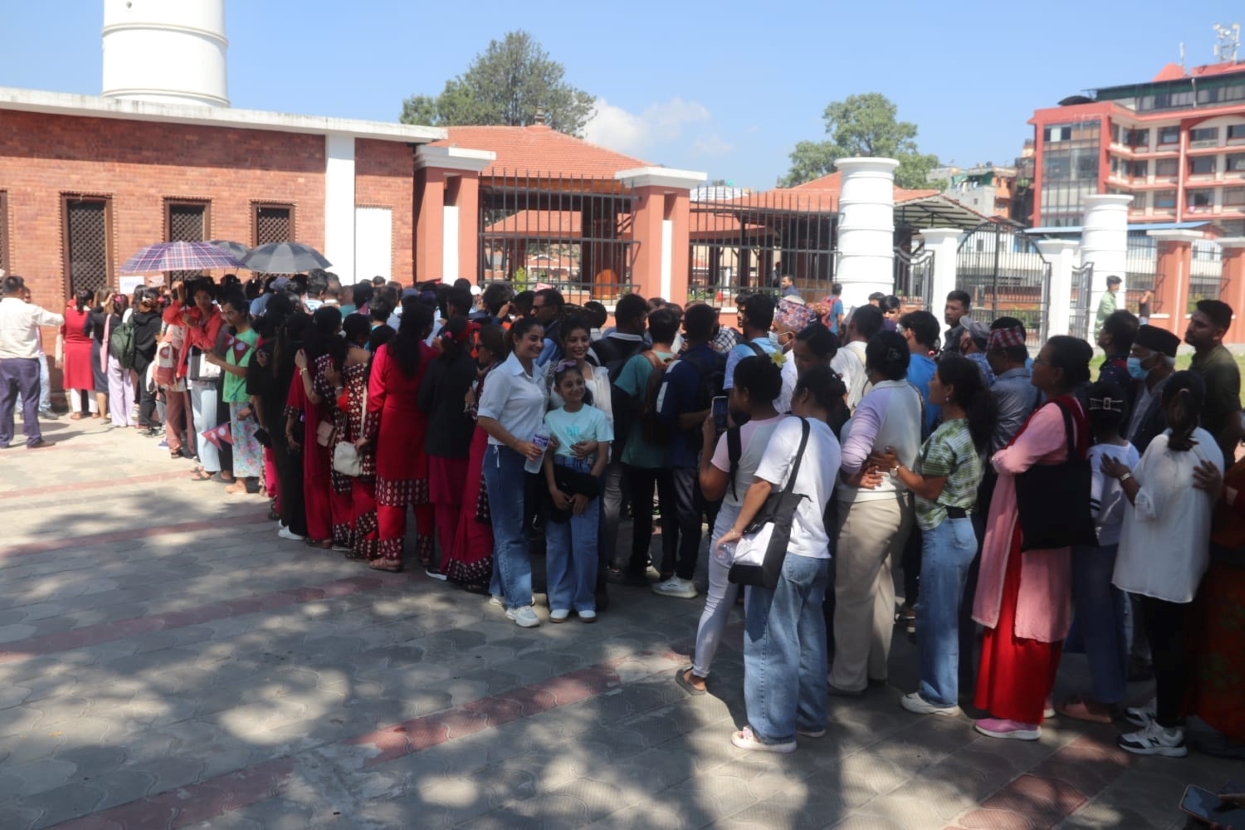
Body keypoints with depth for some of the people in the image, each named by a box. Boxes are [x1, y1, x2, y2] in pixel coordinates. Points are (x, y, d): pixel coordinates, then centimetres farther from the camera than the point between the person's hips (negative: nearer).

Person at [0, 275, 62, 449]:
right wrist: (60, 317, 19)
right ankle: (34, 438, 2)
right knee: (29, 399, 0)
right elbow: (58, 320, -3)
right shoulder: (29, 310, -10)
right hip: (26, 361, -5)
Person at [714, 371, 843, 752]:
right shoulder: (832, 442, 14)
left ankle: (774, 730, 8)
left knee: (771, 643, 1)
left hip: (784, 552, -8)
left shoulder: (792, 427, -10)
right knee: (809, 640, 17)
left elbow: (762, 484, -14)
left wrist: (737, 528, -6)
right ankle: (810, 718, 27)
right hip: (818, 553, 8)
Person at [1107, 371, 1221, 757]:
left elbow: (1148, 507, -21)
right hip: (1186, 559, 9)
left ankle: (1167, 730, 10)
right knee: (1170, 638, 20)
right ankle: (1164, 707, 34)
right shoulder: (1208, 444, 5)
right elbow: (1208, 497, 15)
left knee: (1163, 641, 1)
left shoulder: (1164, 446, -22)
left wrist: (1122, 474, -10)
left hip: (1163, 563, -8)